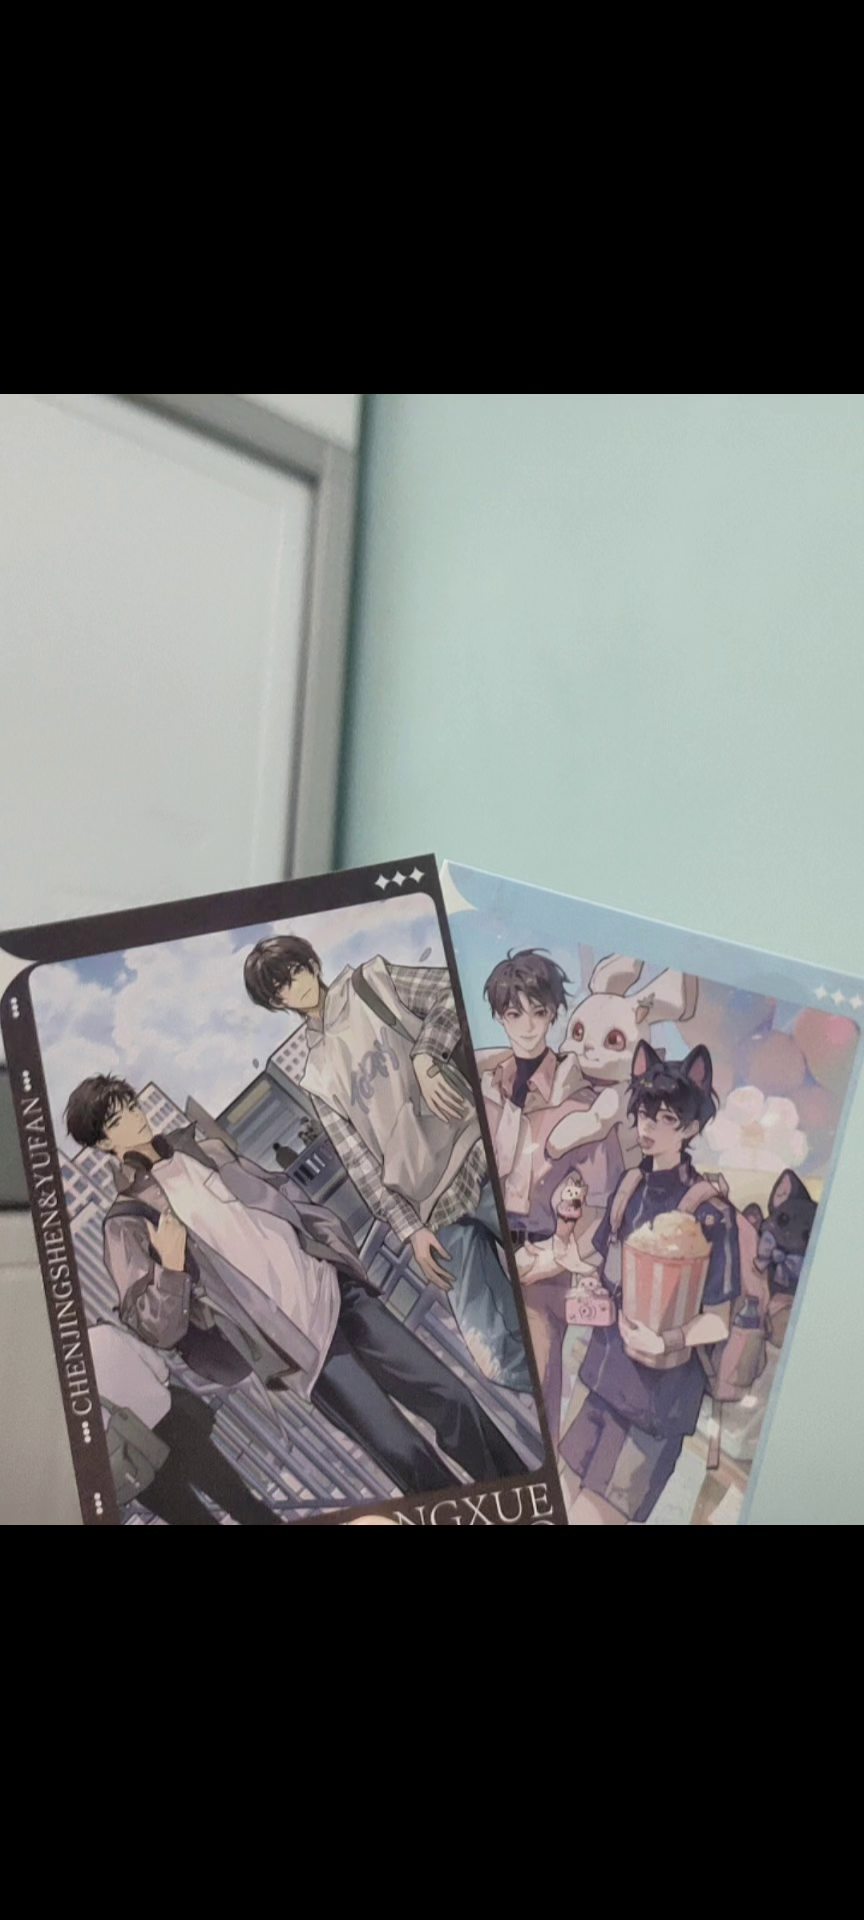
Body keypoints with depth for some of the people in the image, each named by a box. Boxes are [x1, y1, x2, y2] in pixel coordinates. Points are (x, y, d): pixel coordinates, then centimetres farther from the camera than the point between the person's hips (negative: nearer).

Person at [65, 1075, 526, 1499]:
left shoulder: (199, 1147, 13)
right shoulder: (127, 1222, -4)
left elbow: (279, 1190, 22)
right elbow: (155, 1328, -8)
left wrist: (336, 1246, 13)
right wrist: (171, 1269, -26)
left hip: (331, 1289, 5)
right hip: (294, 1339, -5)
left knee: (450, 1396, 3)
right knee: (407, 1455, -10)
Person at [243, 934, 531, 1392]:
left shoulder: (371, 984, 11)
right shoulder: (318, 1078, 14)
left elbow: (456, 989, -1)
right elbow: (360, 1162, 7)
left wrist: (424, 1057, -12)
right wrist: (409, 1228, -2)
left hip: (480, 1155, -1)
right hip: (438, 1209, 2)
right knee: (502, 1360, -8)